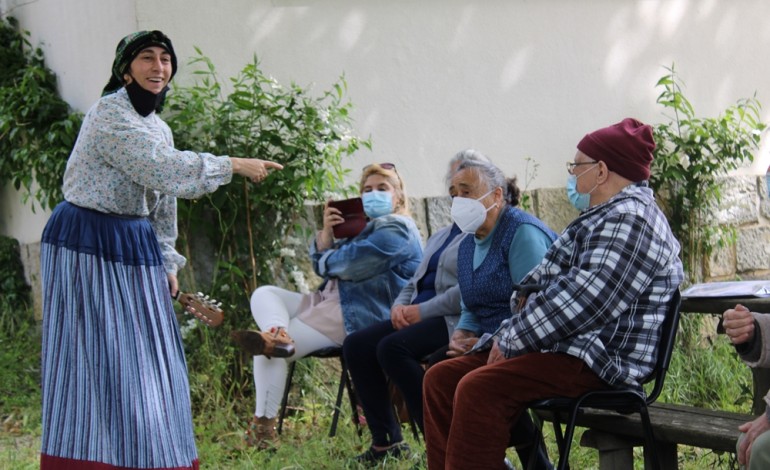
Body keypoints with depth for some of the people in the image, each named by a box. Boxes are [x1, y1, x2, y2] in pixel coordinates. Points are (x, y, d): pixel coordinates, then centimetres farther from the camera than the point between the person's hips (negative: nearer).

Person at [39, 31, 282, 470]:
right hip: (89, 245, -8)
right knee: (98, 363, -6)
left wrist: (166, 263, 15)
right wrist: (234, 165, -20)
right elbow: (161, 167, -24)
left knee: (149, 364, 9)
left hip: (134, 250, 8)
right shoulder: (109, 114, -14)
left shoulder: (159, 127, 13)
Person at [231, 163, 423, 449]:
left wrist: (325, 260, 3)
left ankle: (263, 426, -17)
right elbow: (323, 267, 15)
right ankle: (278, 334, -33)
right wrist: (326, 232, -5)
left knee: (268, 353, -19)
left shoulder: (395, 229, -10)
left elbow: (350, 264, -20)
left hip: (358, 317, -11)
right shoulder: (366, 226, 23)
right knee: (264, 294, 0)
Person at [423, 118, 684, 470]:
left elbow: (583, 301, -23)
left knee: (478, 388, -30)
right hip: (567, 348, 11)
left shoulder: (630, 219, -13)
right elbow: (547, 283, 21)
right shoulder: (604, 217, 22)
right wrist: (509, 336, 3)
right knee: (441, 378, 4)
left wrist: (511, 340, -15)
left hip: (597, 360, -11)